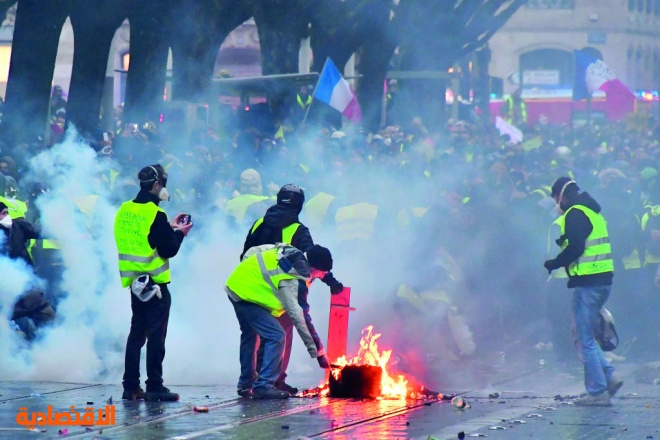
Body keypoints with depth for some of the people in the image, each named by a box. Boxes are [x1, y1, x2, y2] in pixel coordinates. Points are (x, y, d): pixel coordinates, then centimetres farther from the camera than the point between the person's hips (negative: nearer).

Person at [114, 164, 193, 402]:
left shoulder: (125, 210, 6)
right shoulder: (155, 214, -17)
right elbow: (167, 250, -16)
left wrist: (169, 227, 18)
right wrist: (179, 233, 0)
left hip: (135, 282, 7)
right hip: (155, 284, -7)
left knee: (136, 333, 14)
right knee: (156, 335, -4)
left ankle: (131, 386, 14)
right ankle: (155, 387, -5)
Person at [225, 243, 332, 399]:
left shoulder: (289, 251, -1)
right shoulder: (289, 280, -25)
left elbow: (253, 252, 11)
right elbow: (296, 316, -27)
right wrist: (316, 351, -25)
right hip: (247, 294, -10)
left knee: (249, 334, 24)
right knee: (276, 336, -13)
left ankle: (245, 384, 33)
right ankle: (263, 386, -13)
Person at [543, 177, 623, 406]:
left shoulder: (575, 214, -10)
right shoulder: (593, 212, 21)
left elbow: (575, 248, -20)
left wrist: (552, 264, -8)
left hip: (587, 282, -9)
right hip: (603, 280, 9)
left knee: (584, 338, -4)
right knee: (584, 335, 16)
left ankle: (597, 392, -5)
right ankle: (609, 376, 5)